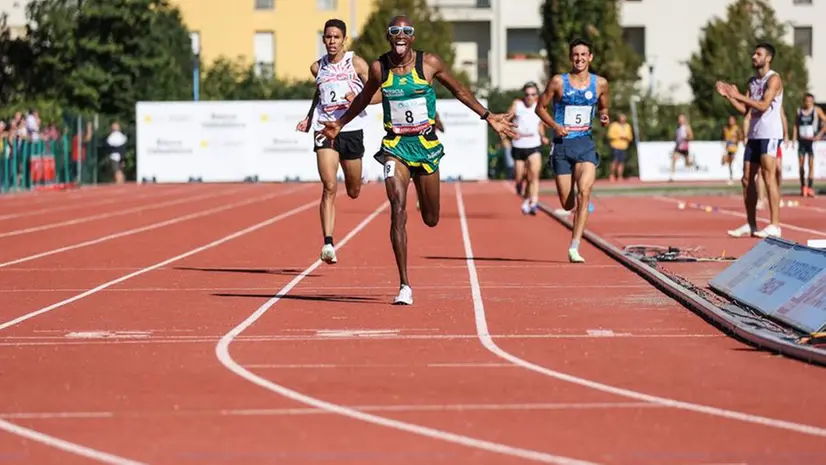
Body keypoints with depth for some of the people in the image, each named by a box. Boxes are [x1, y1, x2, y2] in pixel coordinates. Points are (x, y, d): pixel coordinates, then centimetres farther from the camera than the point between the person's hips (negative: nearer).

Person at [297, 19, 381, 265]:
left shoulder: (356, 63, -2)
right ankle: (328, 244, -22)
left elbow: (378, 94, -3)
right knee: (329, 188, -16)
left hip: (352, 131, -1)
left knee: (353, 192, 14)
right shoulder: (317, 67, 8)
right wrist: (309, 118, 15)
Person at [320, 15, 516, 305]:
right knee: (398, 211, -18)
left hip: (426, 145, 1)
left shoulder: (430, 63, -6)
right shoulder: (379, 68, -4)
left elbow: (459, 91, 8)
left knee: (431, 220, 11)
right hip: (395, 146, -1)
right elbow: (364, 98, 16)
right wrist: (340, 124, 24)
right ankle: (404, 285, -15)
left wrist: (488, 117, 8)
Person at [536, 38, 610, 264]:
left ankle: (574, 247, -18)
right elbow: (540, 107, 5)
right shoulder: (558, 82, -2)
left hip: (585, 144, 1)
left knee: (584, 192, -21)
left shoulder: (600, 84, 4)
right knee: (567, 203, 1)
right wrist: (555, 125, -11)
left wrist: (604, 117, -3)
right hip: (562, 144, 0)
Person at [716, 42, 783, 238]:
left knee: (769, 177, -13)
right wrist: (728, 96, 1)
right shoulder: (752, 81, 16)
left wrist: (739, 95, -21)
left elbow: (763, 105, -21)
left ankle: (775, 225, -13)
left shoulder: (773, 79, -9)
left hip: (770, 135, -8)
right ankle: (750, 225, 14)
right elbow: (744, 110, 14)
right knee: (747, 179, 7)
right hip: (754, 135, 8)